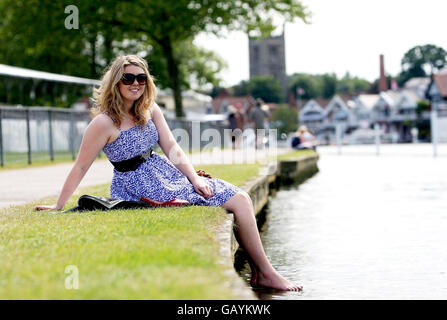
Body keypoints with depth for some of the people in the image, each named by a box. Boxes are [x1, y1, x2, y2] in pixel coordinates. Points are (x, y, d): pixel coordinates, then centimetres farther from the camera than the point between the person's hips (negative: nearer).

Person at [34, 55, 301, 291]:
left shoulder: (151, 110, 7)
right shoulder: (104, 123, -15)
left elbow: (172, 148, 3)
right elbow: (81, 167, -11)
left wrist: (195, 178, -11)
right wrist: (58, 206, -9)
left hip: (169, 175, 8)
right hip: (141, 188, -8)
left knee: (242, 199, -1)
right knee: (238, 201, -11)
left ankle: (259, 272, 5)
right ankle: (266, 273, -1)